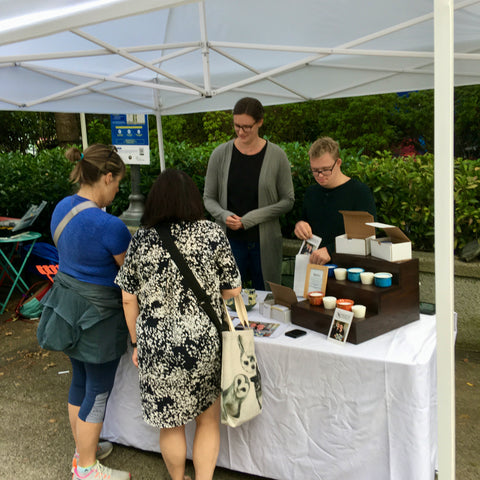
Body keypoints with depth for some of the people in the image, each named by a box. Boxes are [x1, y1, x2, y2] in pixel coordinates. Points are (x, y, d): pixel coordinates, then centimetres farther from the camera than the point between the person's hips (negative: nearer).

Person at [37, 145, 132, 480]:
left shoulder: (62, 208, 0)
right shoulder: (110, 226, -26)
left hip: (67, 299, 9)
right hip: (98, 314, -8)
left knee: (80, 381, 23)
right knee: (99, 392, 9)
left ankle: (83, 450, 42)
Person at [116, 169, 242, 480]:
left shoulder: (141, 241, -3)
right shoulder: (213, 234, -8)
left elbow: (129, 299, 1)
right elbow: (233, 290, -3)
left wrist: (137, 343, 13)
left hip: (157, 347, 1)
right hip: (204, 344, -1)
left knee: (171, 424, 21)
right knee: (208, 420, 20)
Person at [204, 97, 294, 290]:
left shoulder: (276, 156, -3)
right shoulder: (221, 154, 1)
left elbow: (288, 201, -1)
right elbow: (208, 197, 8)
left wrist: (250, 219, -11)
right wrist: (223, 215, -13)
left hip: (265, 242, 0)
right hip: (230, 240, 1)